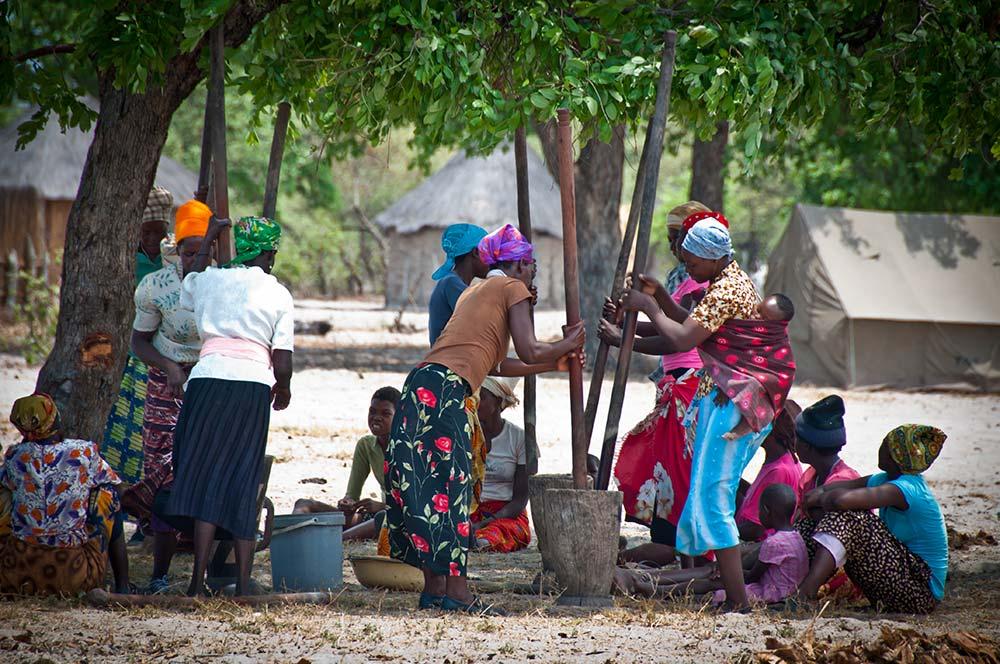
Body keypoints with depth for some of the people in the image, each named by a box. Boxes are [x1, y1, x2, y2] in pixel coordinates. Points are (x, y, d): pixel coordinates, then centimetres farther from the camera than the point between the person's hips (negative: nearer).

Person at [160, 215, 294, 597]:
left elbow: (190, 285, 37)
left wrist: (208, 240, 48)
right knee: (243, 483, 7)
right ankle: (243, 583, 4)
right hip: (254, 386, 0)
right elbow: (283, 364, 2)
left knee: (203, 474, 0)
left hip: (209, 377, 0)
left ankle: (199, 581, -10)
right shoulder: (279, 295, 6)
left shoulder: (210, 280, 10)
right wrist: (283, 389, 23)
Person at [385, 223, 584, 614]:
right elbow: (529, 352, -5)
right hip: (445, 390, -9)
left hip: (422, 387, 9)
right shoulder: (513, 288, 4)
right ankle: (456, 591, -9)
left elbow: (494, 365, 30)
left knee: (426, 487, 8)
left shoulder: (476, 290, 29)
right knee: (451, 487, -8)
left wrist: (554, 364, 37)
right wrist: (567, 345, 14)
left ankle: (434, 589, 9)